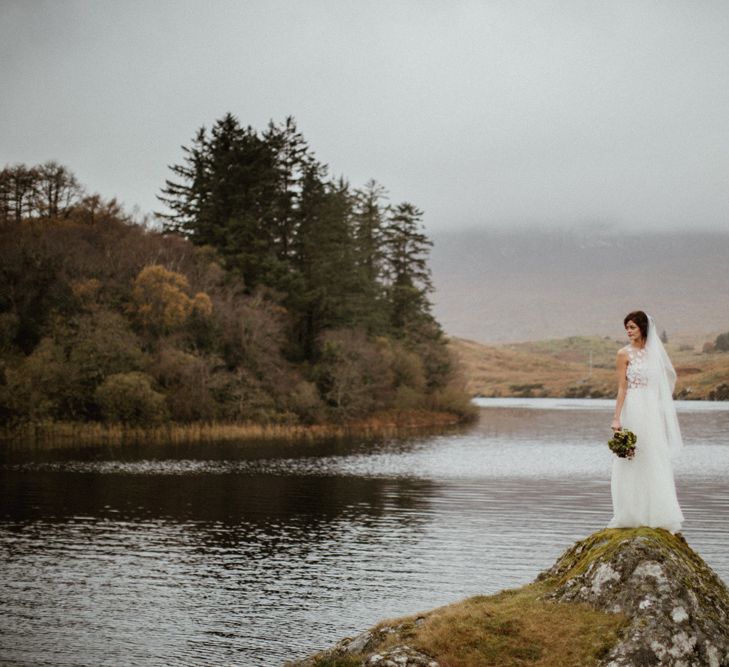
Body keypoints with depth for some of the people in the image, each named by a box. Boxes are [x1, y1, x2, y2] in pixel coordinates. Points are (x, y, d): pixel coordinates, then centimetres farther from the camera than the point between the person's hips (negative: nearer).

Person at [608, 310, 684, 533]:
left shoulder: (654, 351, 10)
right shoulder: (625, 353, -2)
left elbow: (664, 383, 15)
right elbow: (622, 388, -6)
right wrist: (617, 418, -14)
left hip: (653, 412, 4)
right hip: (633, 411, -4)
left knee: (656, 461, 5)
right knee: (633, 463, -2)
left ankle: (657, 515, 11)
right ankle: (631, 515, 5)